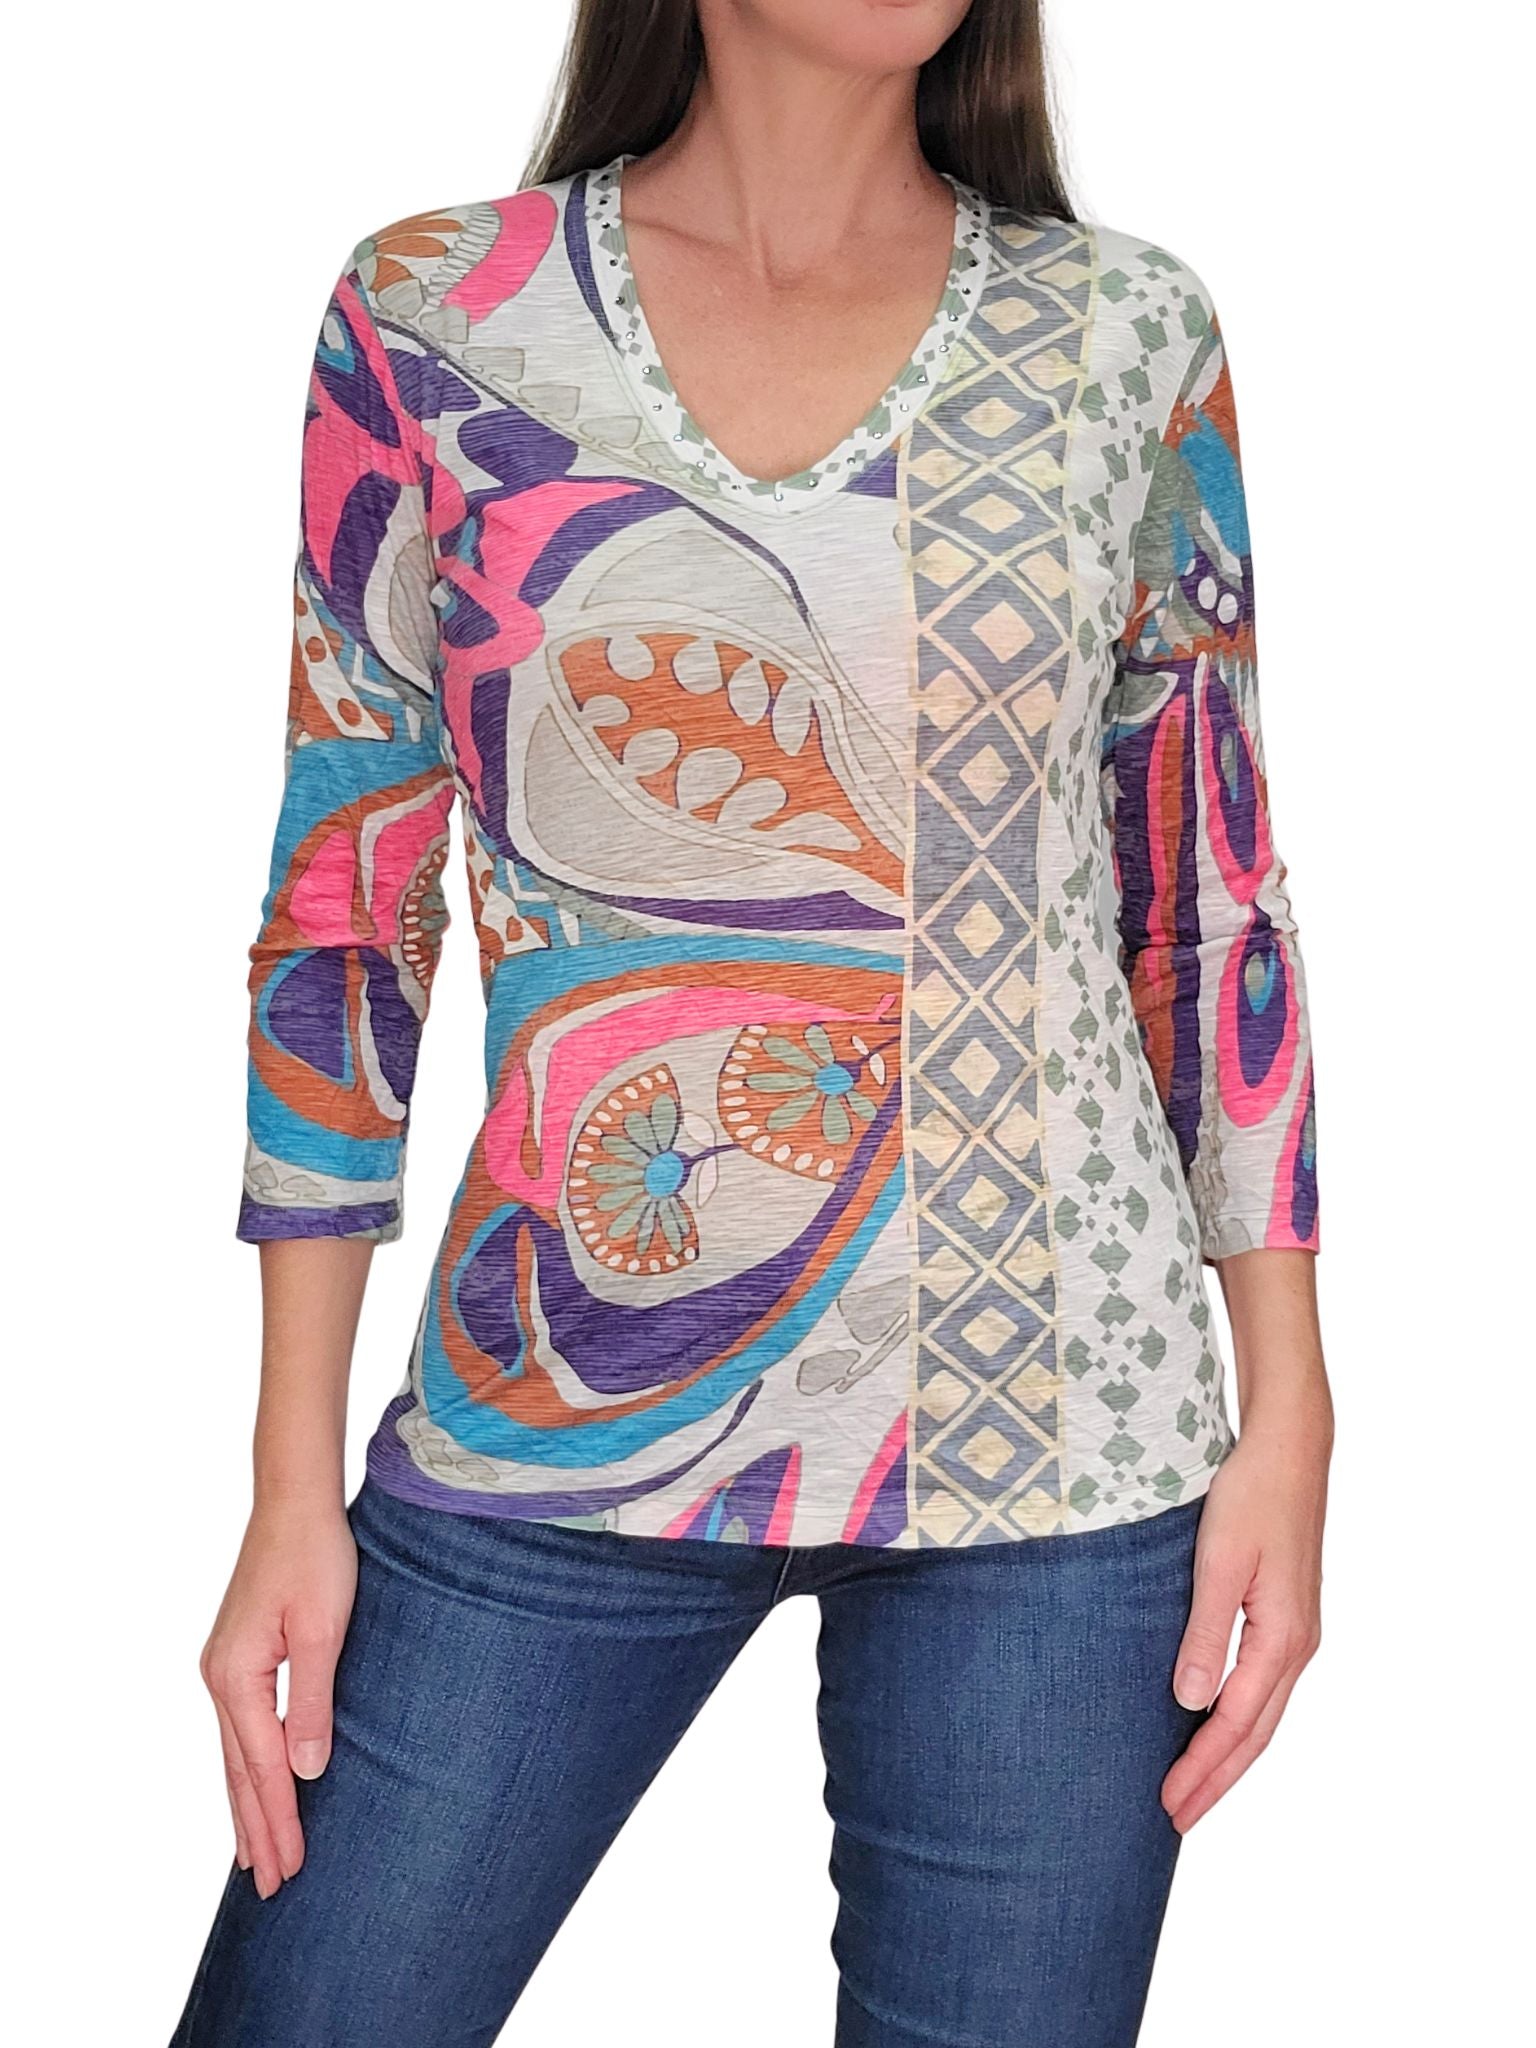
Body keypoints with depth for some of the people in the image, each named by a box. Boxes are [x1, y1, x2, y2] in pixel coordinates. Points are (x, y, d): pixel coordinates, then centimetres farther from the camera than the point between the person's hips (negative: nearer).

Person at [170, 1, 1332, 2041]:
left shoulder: (1129, 334, 3)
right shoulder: (434, 316, 1)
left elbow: (1213, 896, 7)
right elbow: (343, 901, 2)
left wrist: (1287, 1414, 3)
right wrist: (294, 1482, 0)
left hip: (1050, 1425, 1)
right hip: (554, 1421, 0)